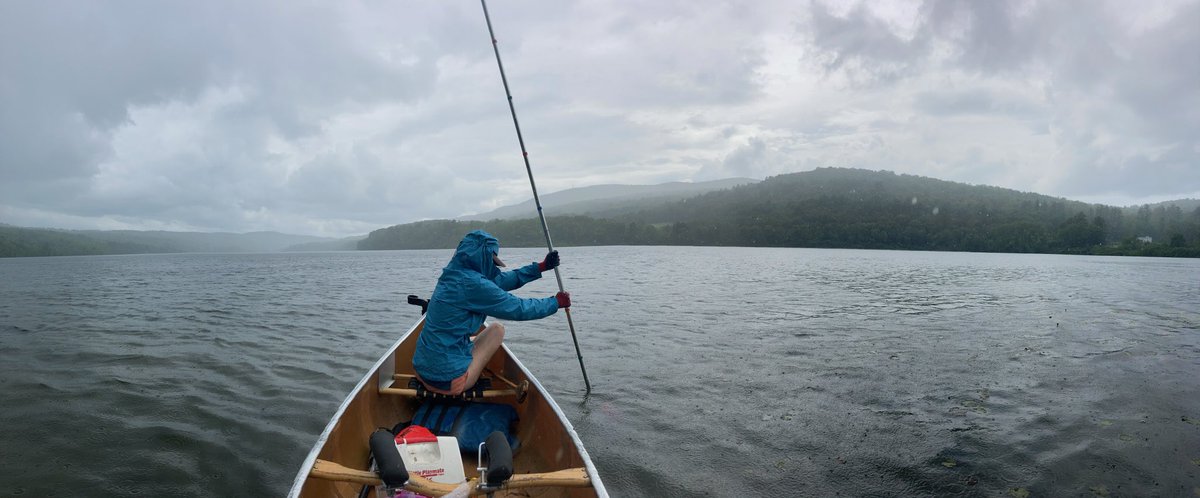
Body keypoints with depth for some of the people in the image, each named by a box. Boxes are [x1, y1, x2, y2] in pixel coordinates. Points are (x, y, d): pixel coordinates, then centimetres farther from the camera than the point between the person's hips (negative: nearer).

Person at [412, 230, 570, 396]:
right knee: (497, 329, 7)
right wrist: (556, 302, 3)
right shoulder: (472, 283, -18)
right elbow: (518, 308, -11)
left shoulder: (453, 274, 7)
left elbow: (500, 280, 15)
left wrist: (540, 267, 17)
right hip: (448, 380, -9)